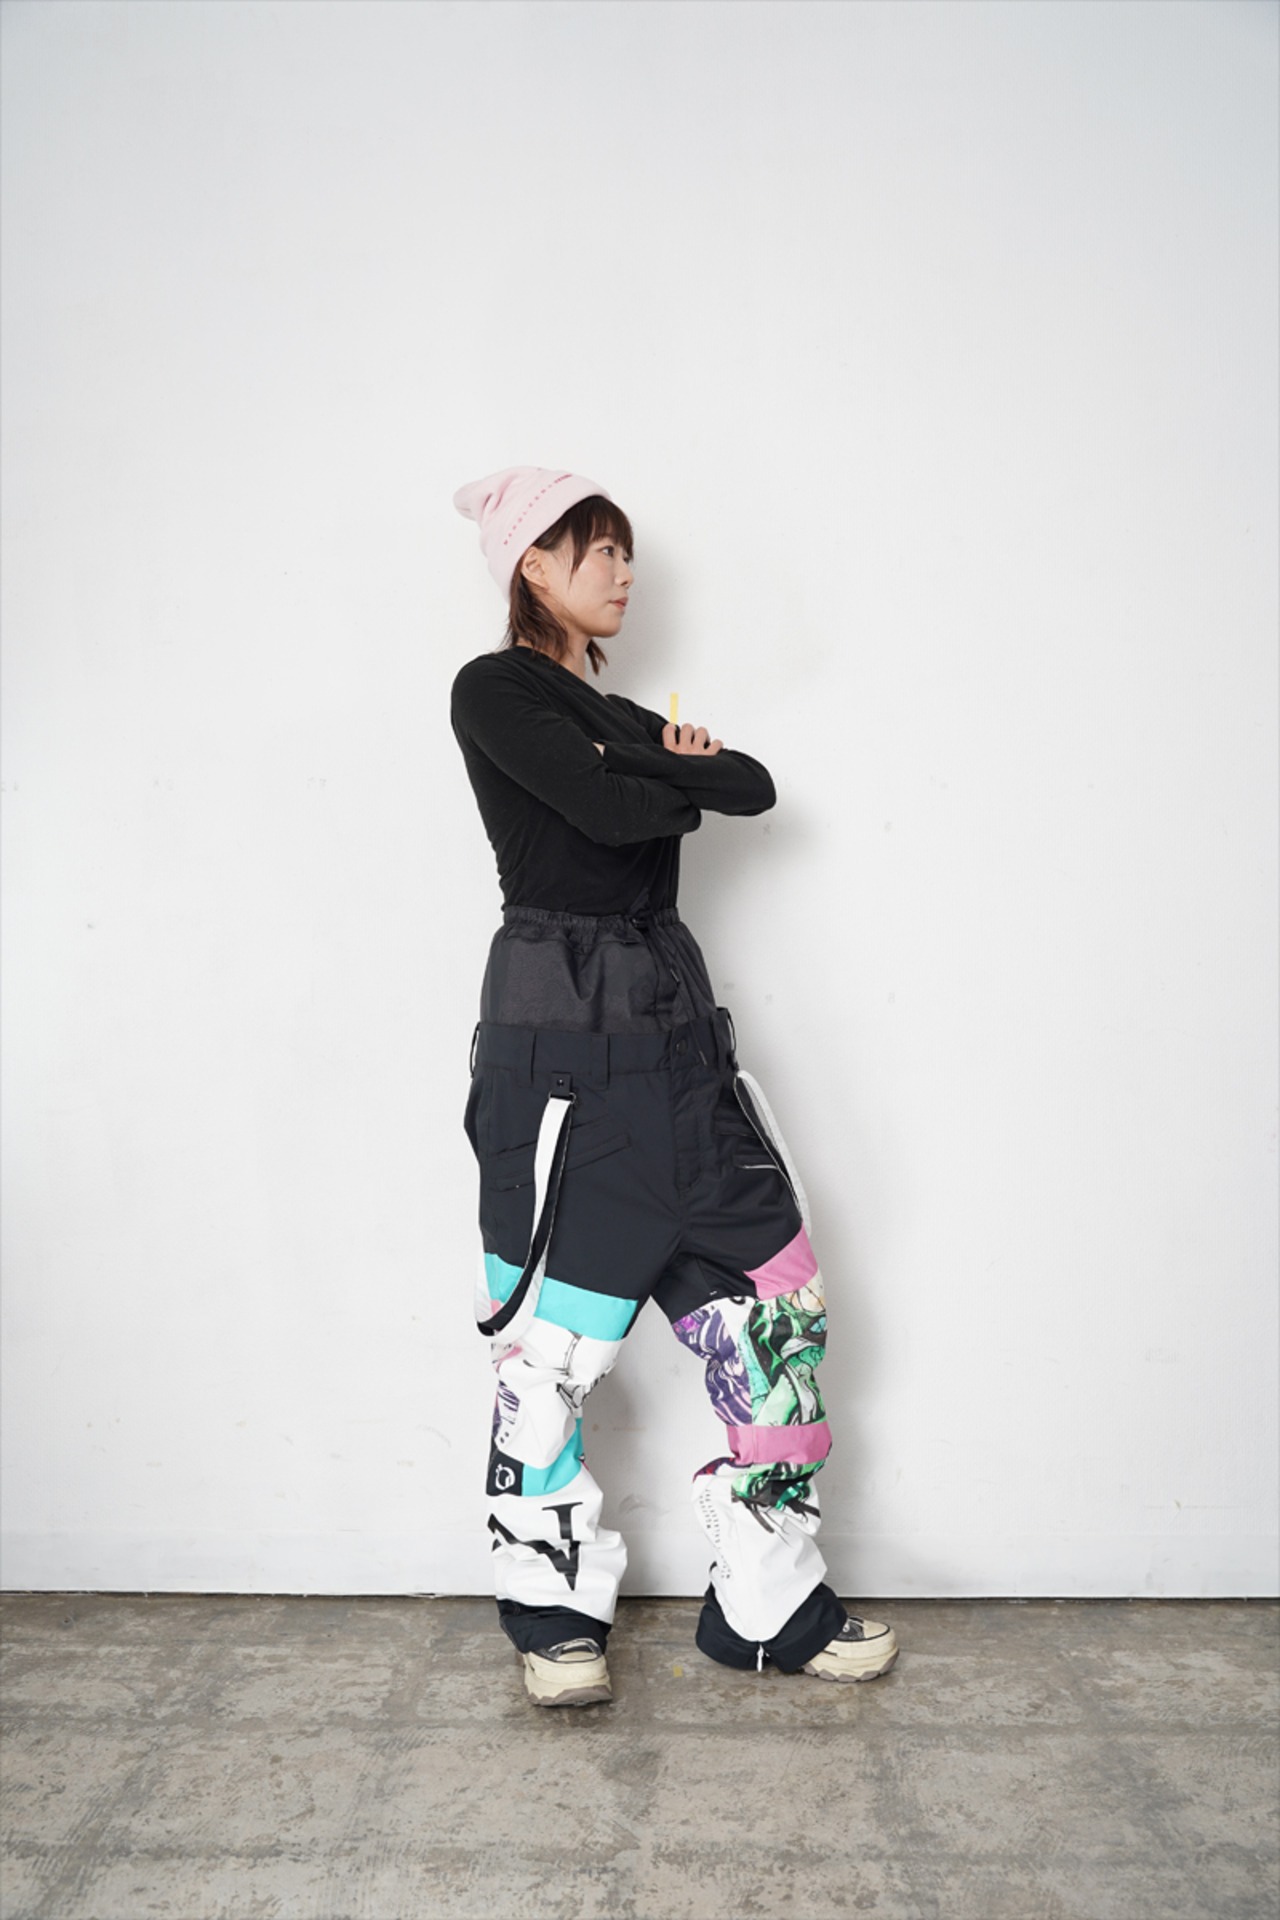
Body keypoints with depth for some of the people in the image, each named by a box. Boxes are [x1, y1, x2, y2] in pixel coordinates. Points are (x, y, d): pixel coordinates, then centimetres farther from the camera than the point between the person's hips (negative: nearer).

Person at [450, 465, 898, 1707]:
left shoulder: (613, 713, 23)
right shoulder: (495, 690, 0)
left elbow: (754, 788, 11)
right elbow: (602, 807, -17)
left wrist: (657, 763, -6)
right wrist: (684, 780, 2)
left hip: (670, 1018, 8)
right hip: (562, 1021, -8)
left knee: (774, 1305, 6)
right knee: (555, 1339, -1)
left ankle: (768, 1606, 18)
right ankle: (552, 1615, 20)